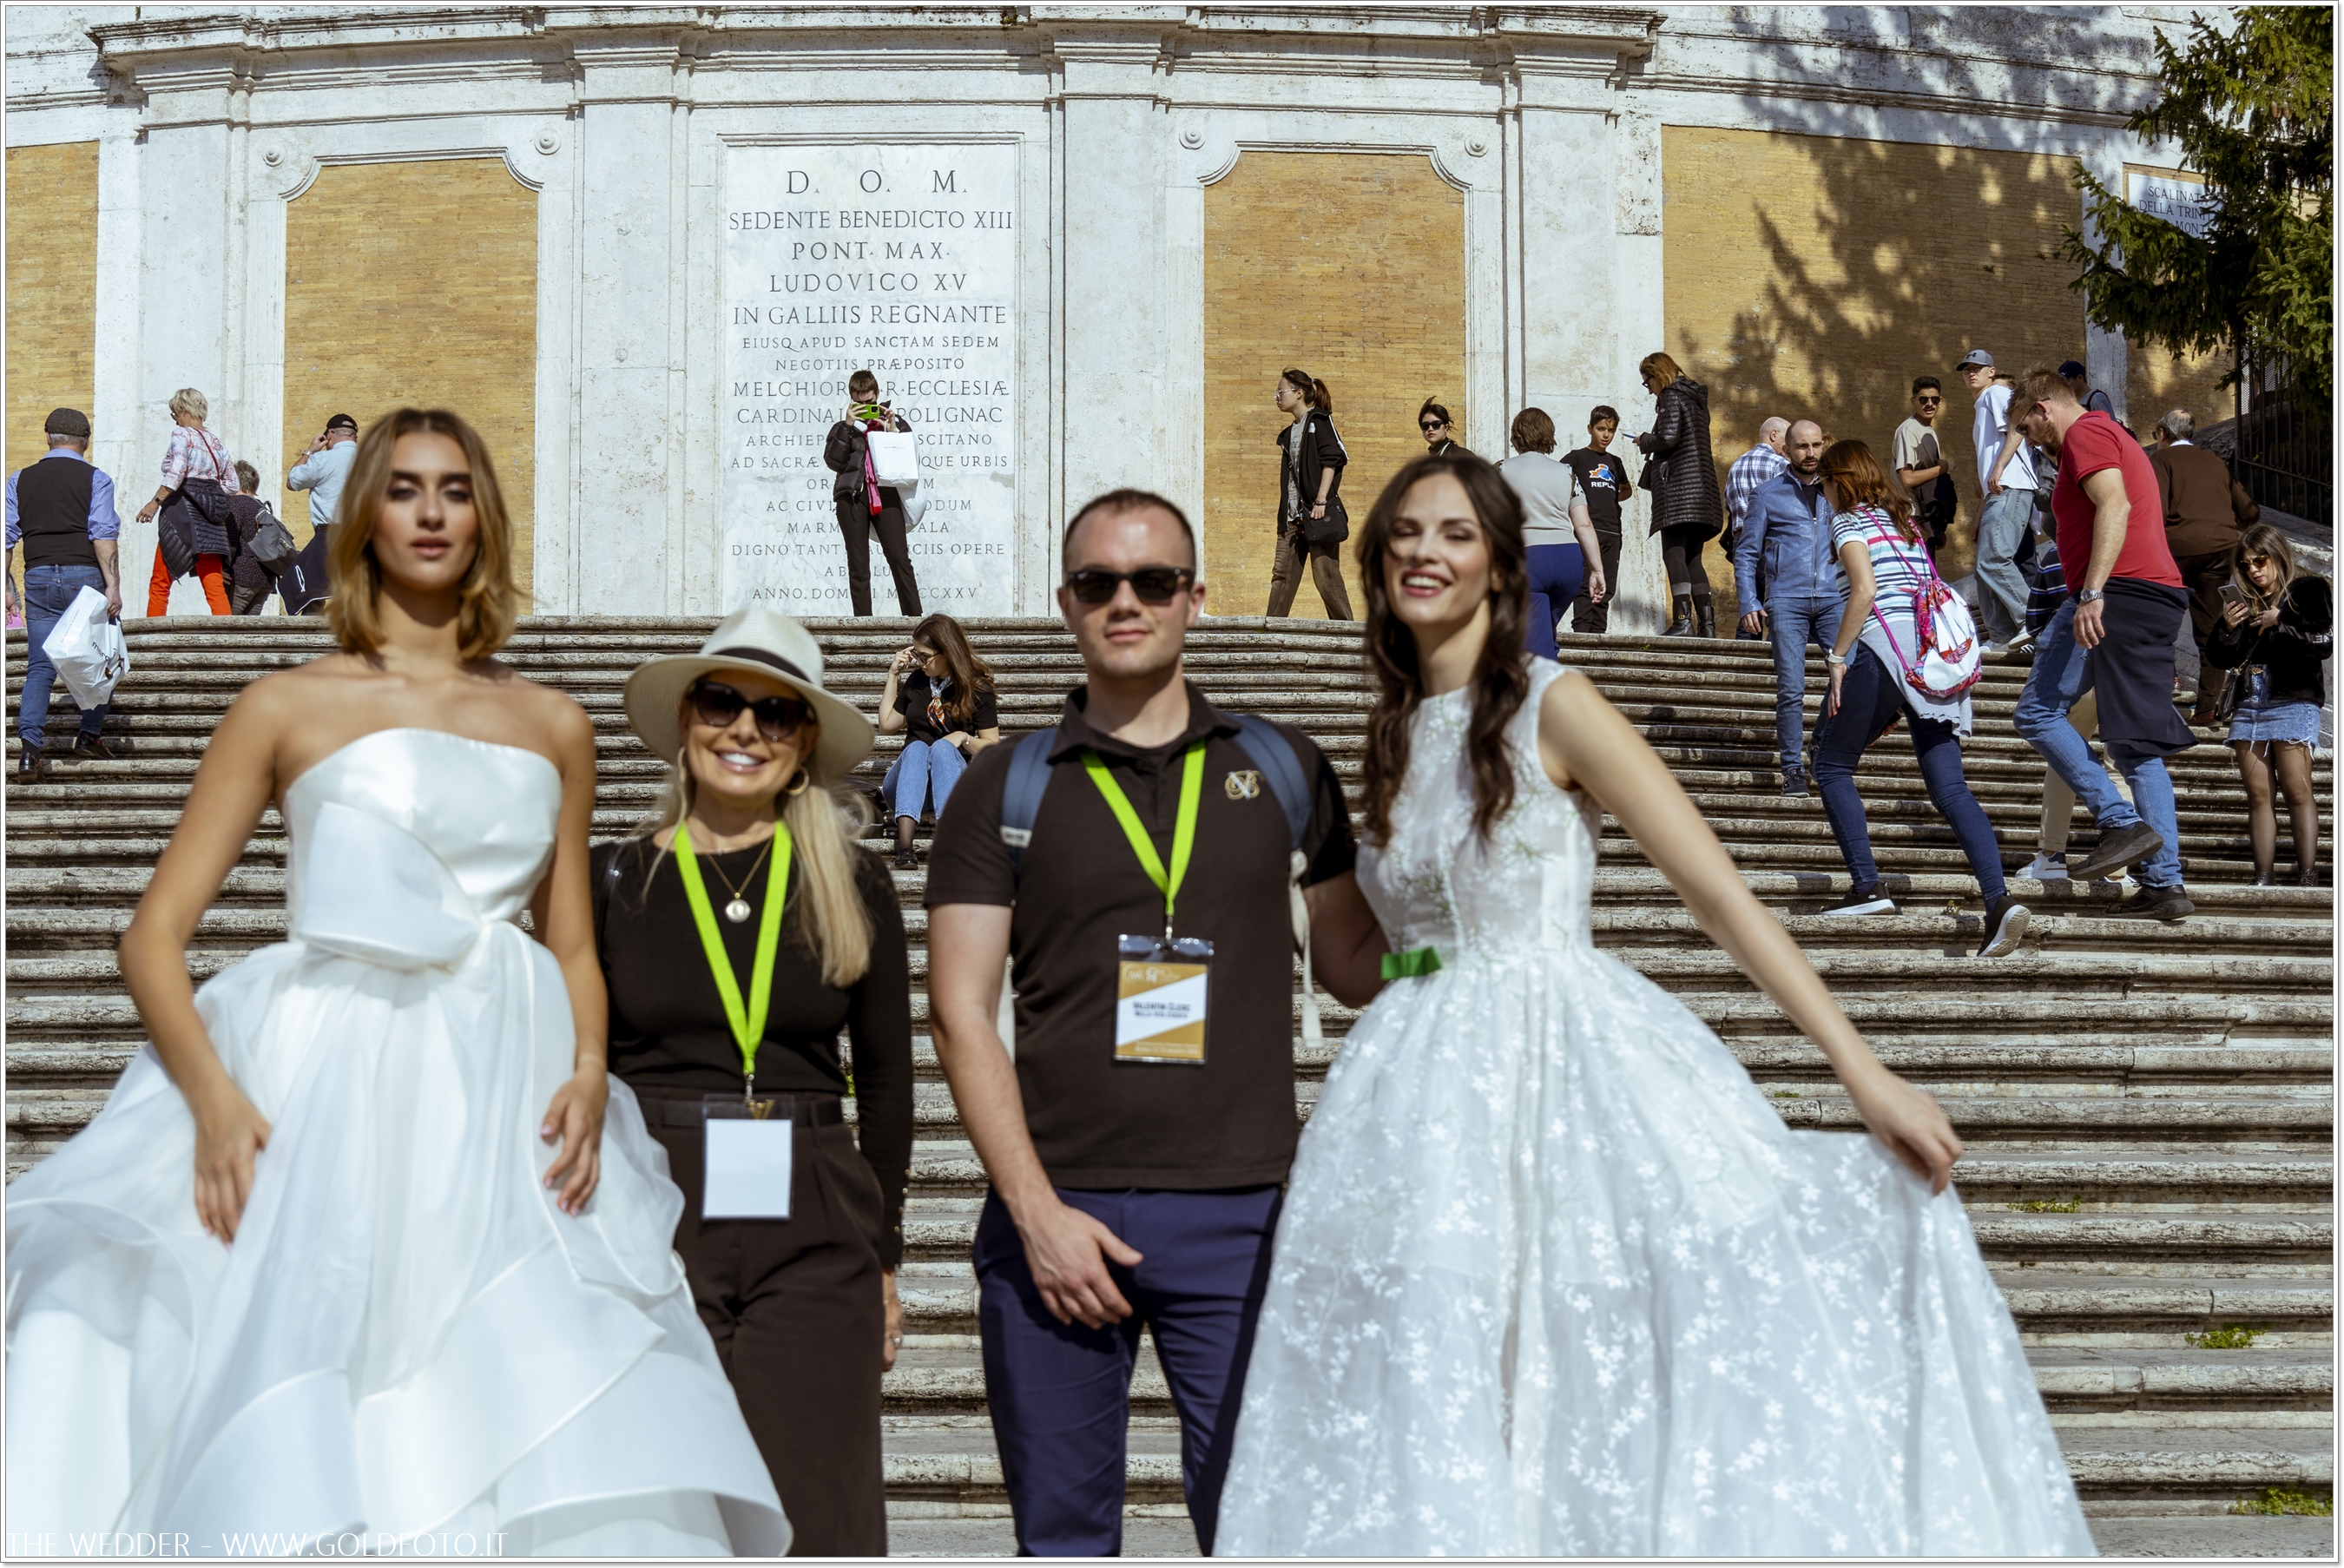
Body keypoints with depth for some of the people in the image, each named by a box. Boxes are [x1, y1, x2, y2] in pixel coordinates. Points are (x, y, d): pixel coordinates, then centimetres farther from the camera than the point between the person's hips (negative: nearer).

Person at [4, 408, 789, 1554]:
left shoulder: (554, 726, 18)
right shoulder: (289, 708, 10)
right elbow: (155, 931, 5)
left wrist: (588, 1072, -2)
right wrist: (212, 1094, -12)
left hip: (507, 1116, 2)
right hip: (323, 1109, -2)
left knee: (580, 1477, -10)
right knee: (303, 1477, -12)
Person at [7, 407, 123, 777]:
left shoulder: (20, 480, 11)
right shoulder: (95, 478, 0)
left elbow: (6, 536, 7)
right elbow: (103, 535, -10)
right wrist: (113, 585, -13)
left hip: (39, 578, 3)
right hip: (85, 575, -3)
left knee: (40, 667, 2)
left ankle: (30, 747, -13)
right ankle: (89, 736, 15)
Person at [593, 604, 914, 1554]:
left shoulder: (854, 888, 6)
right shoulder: (613, 879, 5)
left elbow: (885, 1080, 11)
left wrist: (883, 1258, 10)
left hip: (811, 1237, 0)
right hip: (648, 1223, 0)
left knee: (812, 1519, -3)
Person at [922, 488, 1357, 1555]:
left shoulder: (1284, 769, 11)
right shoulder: (1005, 788, 7)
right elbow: (960, 1013, 1)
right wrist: (1037, 1212, -7)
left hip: (1240, 1213, 0)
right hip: (1054, 1213, 0)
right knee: (1063, 1534, 8)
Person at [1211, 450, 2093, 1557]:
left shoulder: (1553, 708, -3)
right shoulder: (1388, 739, 14)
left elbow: (1718, 892, -10)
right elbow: (1343, 956, 20)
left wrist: (1864, 1073, -15)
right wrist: (1438, 988, -1)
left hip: (1579, 1078, -5)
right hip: (1427, 1112, 5)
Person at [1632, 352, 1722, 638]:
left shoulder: (1671, 397, -5)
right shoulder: (1695, 398, 22)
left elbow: (1668, 437, -17)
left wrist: (1644, 441, 1)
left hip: (1677, 482, -9)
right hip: (1702, 486, 9)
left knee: (1673, 553, -11)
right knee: (1692, 557, 11)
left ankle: (1683, 620, -20)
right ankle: (1706, 622, 5)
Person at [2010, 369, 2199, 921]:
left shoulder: (2085, 434, -2)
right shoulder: (2120, 440, 30)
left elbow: (2115, 506, -18)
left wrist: (2091, 593, -26)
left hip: (2118, 590, -10)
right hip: (2161, 595, 10)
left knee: (2038, 711, -5)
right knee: (2139, 747, 7)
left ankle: (2123, 823, -14)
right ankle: (2165, 884, 2)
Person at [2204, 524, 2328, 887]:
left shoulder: (2308, 589, 4)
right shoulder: (2242, 601, 18)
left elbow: (2326, 641, -8)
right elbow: (2220, 659, 18)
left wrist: (2281, 622, -9)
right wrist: (2227, 629, 0)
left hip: (2292, 703, -5)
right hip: (2248, 704, 5)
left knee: (2297, 790, -11)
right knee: (2258, 794, 1)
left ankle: (2308, 876, -12)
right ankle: (2264, 878, 0)